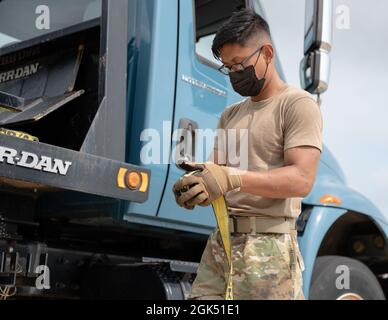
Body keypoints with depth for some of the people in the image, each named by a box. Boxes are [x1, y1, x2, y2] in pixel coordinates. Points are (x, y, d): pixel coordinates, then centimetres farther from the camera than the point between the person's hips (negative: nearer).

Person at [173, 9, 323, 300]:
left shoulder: (298, 104, -3)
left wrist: (232, 178, -26)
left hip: (266, 249, -6)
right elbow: (217, 175, 15)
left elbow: (302, 180, -15)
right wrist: (195, 185, -9)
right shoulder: (231, 115, 20)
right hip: (220, 243, 6)